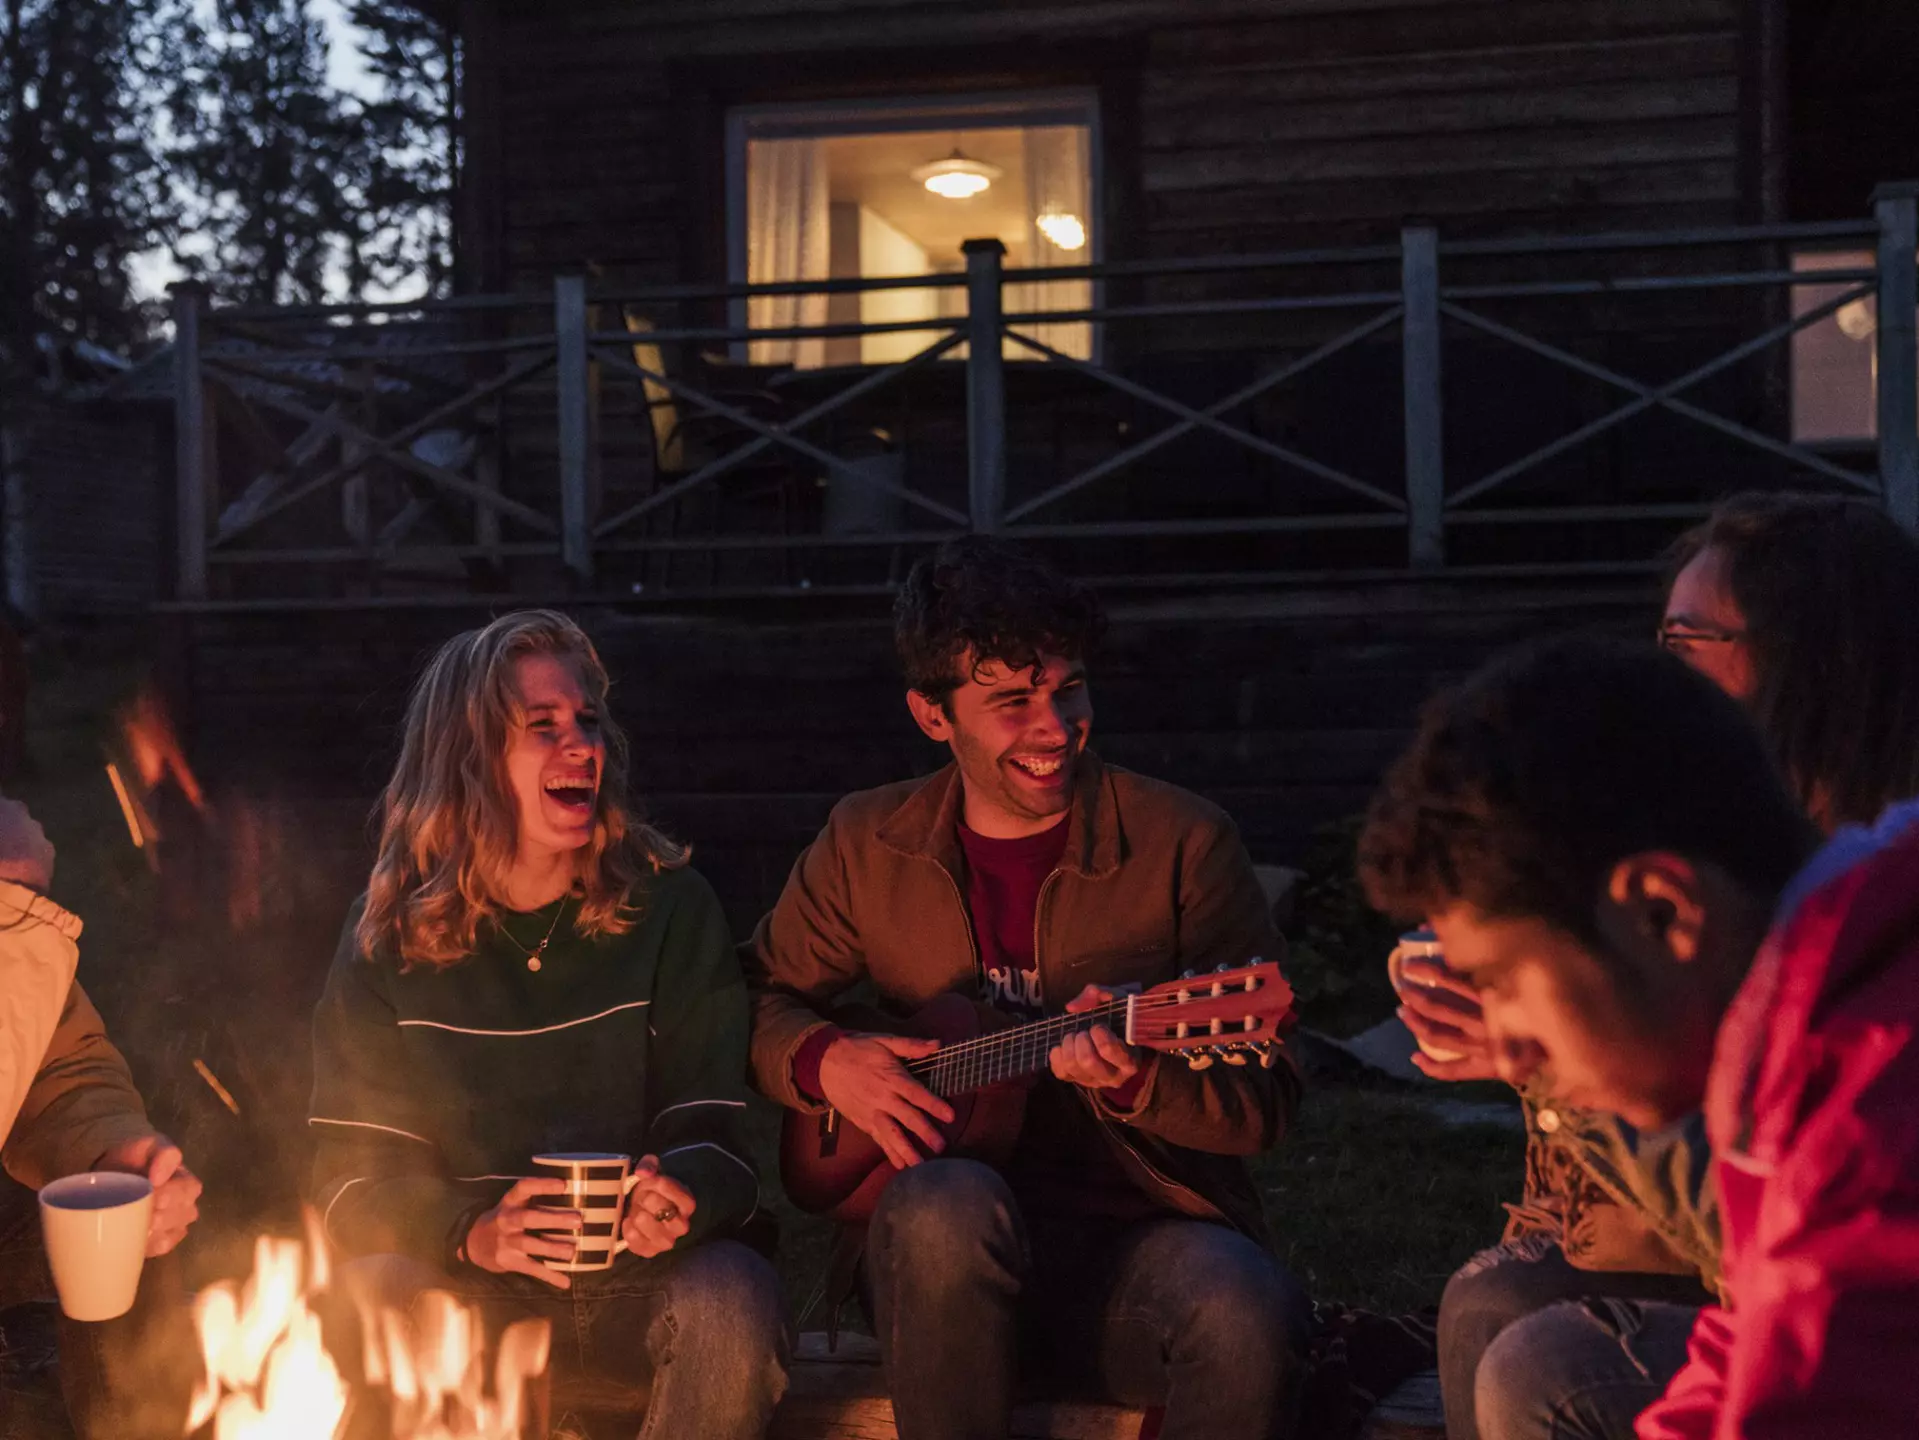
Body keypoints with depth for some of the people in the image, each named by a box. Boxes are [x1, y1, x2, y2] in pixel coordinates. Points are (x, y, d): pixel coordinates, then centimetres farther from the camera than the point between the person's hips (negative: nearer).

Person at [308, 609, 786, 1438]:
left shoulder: (669, 906, 0)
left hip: (634, 1278, 1)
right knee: (371, 1299, -32)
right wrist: (471, 1233, -23)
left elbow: (710, 1130, -2)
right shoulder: (389, 934, 1)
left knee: (733, 1299, -31)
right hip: (464, 1286, 0)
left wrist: (679, 1195, -27)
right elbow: (351, 1169, -2)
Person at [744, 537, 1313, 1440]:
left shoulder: (1183, 842, 0)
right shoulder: (867, 845, 8)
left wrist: (1136, 1084, -21)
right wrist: (825, 1061, -4)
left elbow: (1265, 1102, -1)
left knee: (1248, 1316, -35)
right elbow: (758, 996, 18)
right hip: (950, 1254, 1)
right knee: (947, 1206, -35)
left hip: (1143, 1236, -1)